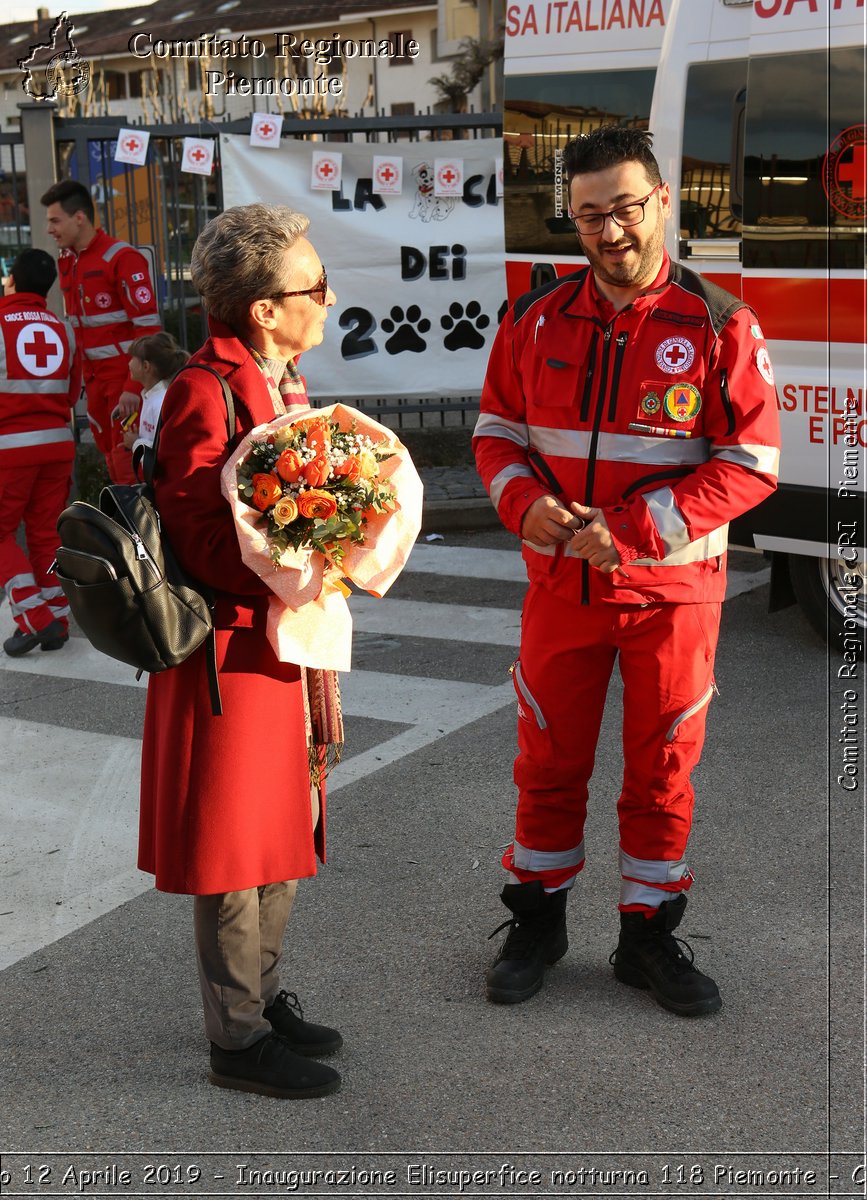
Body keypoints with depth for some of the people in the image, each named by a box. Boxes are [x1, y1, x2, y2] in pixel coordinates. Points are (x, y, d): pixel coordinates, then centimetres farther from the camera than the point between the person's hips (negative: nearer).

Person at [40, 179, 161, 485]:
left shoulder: (121, 259, -12)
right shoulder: (66, 262, 12)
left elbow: (148, 327, -16)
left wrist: (134, 386, -21)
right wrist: (78, 379, 12)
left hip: (127, 377, -8)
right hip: (95, 379, 8)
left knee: (128, 465, -8)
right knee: (112, 460, 11)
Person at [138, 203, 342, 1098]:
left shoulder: (282, 384, 11)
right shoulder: (205, 393, -18)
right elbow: (200, 538, -23)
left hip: (286, 639, 9)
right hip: (233, 644, -9)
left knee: (283, 831, 19)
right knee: (233, 850, 3)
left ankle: (262, 997, 35)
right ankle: (237, 1039, 18)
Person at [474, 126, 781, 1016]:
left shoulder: (718, 326, -9)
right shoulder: (537, 321, 1)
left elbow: (750, 465, -10)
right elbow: (497, 430, 9)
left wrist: (630, 529, -19)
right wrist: (526, 503, -13)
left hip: (673, 590, -2)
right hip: (560, 584, 2)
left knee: (661, 771, 11)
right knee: (549, 761, 12)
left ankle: (648, 935, 28)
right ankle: (537, 922, 31)